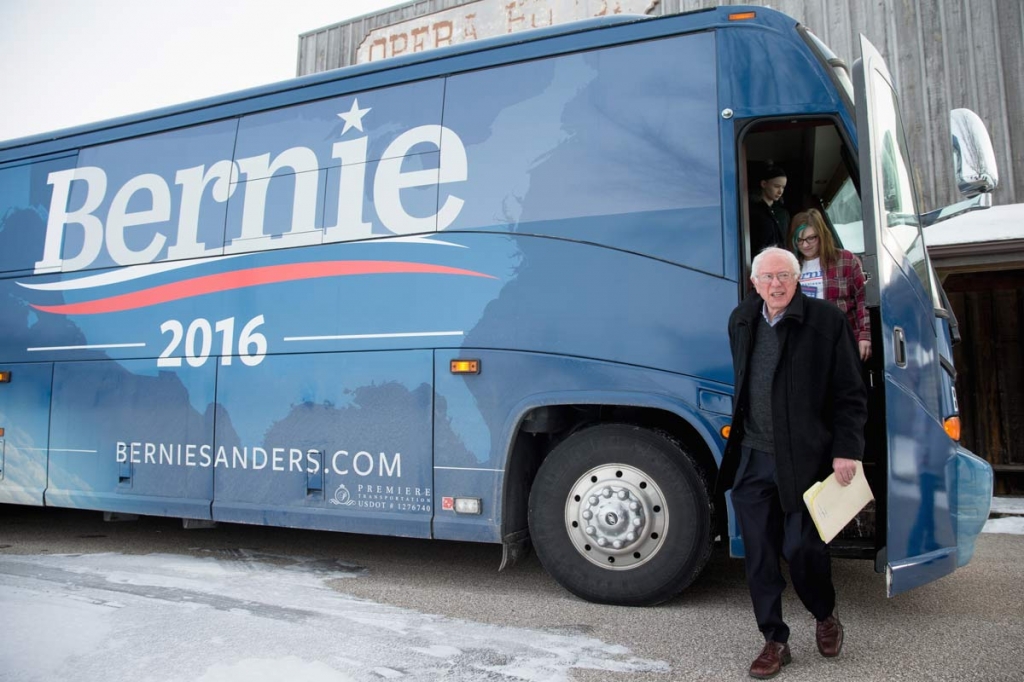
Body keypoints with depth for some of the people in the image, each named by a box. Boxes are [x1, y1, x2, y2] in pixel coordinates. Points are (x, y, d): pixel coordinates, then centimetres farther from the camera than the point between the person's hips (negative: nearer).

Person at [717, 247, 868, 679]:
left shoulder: (826, 320, -5)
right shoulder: (741, 322, 10)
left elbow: (851, 395, -4)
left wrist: (847, 451, -10)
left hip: (803, 460, -4)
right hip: (750, 461, 4)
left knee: (802, 548, 1)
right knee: (759, 556, 7)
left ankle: (826, 618, 33)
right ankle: (775, 641, 23)